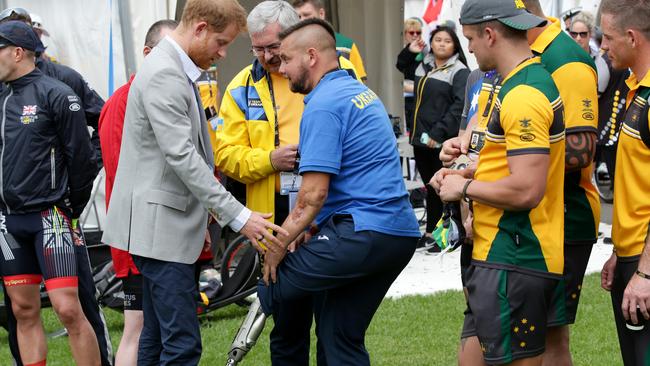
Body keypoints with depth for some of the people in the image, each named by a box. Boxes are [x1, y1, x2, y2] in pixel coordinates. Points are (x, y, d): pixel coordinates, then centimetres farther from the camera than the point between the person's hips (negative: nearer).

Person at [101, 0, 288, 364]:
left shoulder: (176, 70, 16)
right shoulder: (164, 75, -18)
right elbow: (182, 156, -24)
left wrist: (199, 218, 25)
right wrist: (237, 216, -25)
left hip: (168, 221, 11)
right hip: (160, 224, -11)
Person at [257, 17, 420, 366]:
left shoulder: (324, 105, -12)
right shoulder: (360, 91, 18)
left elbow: (313, 193, -18)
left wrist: (279, 244, -8)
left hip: (362, 234, -9)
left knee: (269, 288, -3)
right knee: (342, 338, 13)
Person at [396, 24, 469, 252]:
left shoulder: (459, 72, -7)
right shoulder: (422, 66, 15)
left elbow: (460, 105, -17)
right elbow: (402, 66, 36)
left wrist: (438, 133, -21)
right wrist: (410, 51, 15)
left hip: (442, 142, -7)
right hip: (421, 139, 7)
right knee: (431, 187, 14)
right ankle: (431, 233, 22)